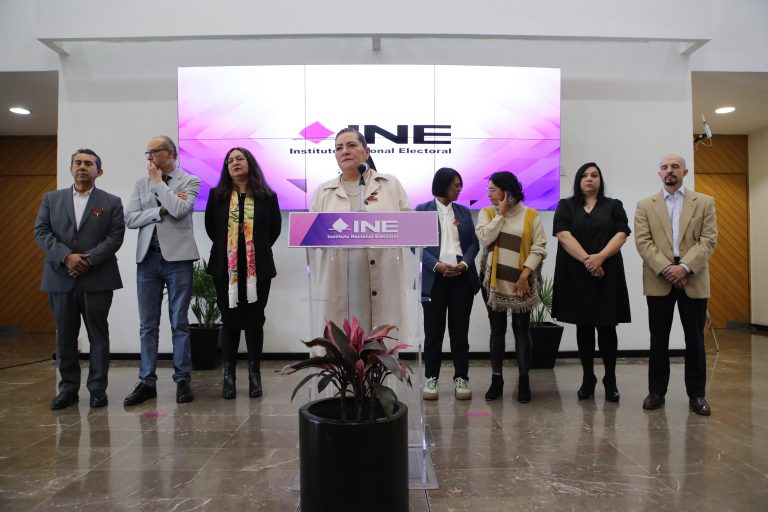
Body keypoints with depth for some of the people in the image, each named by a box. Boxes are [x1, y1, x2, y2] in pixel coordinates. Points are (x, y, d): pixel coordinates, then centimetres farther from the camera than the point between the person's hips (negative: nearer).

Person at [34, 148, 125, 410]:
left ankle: (98, 388, 12)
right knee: (65, 336, 8)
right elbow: (41, 232, 3)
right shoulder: (51, 199, 13)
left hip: (97, 279, -2)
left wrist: (89, 260, -16)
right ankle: (68, 387, 19)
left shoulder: (111, 202, 6)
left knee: (98, 335, 3)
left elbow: (115, 237, -4)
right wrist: (66, 256, -13)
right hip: (61, 278, 3)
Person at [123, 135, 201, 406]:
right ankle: (147, 381, 16)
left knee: (179, 323, 3)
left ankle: (183, 380, 13)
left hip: (178, 258, -3)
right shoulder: (142, 183, 13)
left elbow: (179, 209, -16)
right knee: (148, 325, 7)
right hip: (148, 258, 4)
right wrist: (162, 210, -9)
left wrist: (159, 182, -5)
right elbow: (130, 218, 2)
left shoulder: (190, 181, 2)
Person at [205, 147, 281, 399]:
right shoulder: (217, 195, 5)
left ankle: (254, 374, 16)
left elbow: (275, 229, 13)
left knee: (254, 321, 5)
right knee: (230, 321, 5)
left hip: (258, 269, -1)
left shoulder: (267, 196, 2)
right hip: (226, 268, 1)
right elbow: (210, 227, 17)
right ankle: (229, 375, 16)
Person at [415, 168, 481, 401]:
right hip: (435, 278, -2)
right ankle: (431, 378, 13)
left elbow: (473, 242, 8)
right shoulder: (422, 210, 4)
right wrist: (437, 265, -16)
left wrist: (464, 264, -11)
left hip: (462, 278, 3)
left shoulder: (464, 211, 14)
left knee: (460, 330, 5)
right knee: (433, 330, 3)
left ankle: (461, 378, 14)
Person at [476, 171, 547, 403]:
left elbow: (539, 248, -5)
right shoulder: (486, 213, 6)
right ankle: (496, 379, 17)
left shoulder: (531, 215, 0)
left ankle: (524, 380, 14)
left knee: (521, 330, 4)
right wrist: (501, 213, -9)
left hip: (521, 282, -2)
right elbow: (485, 238, -12)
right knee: (497, 330, 8)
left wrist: (525, 274, -13)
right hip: (493, 281, 2)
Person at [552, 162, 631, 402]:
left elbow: (621, 234, -2)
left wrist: (600, 257, -18)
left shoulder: (613, 206, 11)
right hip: (575, 275, 0)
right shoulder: (566, 206, 8)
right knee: (583, 327, 7)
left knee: (607, 327, 0)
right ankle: (588, 378, 17)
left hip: (607, 275, 0)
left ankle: (610, 380, 11)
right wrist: (586, 259, -17)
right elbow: (563, 235, -7)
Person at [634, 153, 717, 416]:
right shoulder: (645, 205, 8)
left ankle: (696, 394, 17)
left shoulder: (705, 203, 8)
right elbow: (643, 241, -3)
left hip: (694, 279, 0)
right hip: (658, 280, 0)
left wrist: (685, 267, -16)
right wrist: (666, 268, -15)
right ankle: (656, 391, 15)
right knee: (658, 339, 6)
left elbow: (708, 240, -2)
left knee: (695, 339, 6)